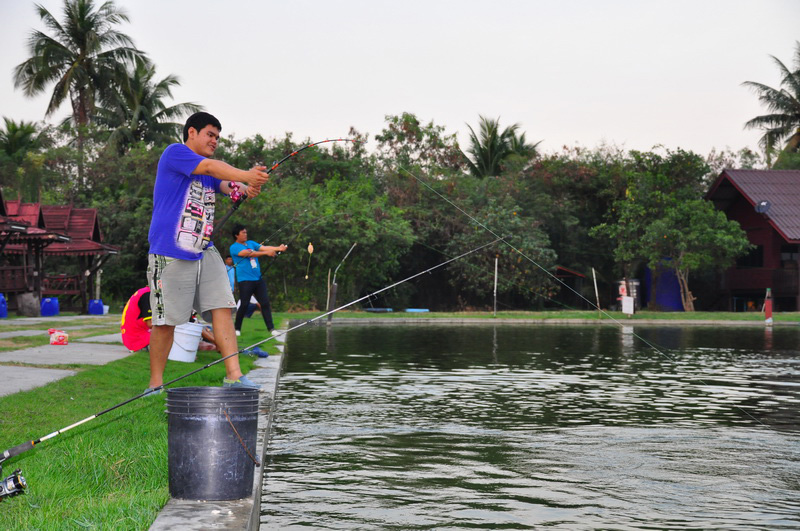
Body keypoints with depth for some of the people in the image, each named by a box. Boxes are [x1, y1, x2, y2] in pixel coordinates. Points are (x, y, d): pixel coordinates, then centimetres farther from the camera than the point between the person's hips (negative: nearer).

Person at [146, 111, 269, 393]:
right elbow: (212, 167, -17)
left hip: (205, 252, 7)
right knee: (165, 320, -4)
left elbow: (227, 185, 2)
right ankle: (155, 385, 8)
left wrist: (248, 188, -19)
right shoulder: (174, 153, -2)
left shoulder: (209, 172, 22)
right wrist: (247, 175, -25)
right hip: (169, 253, -7)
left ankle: (233, 375, -8)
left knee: (222, 308, -6)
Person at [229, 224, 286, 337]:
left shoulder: (251, 243, 15)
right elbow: (249, 253, -19)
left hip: (258, 279, 6)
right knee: (244, 305, -3)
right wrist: (266, 253, -26)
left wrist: (278, 248, -14)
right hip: (245, 280, -6)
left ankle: (271, 328, 1)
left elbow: (264, 247, 2)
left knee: (265, 303, 0)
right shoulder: (234, 248, -5)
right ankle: (237, 328, 13)